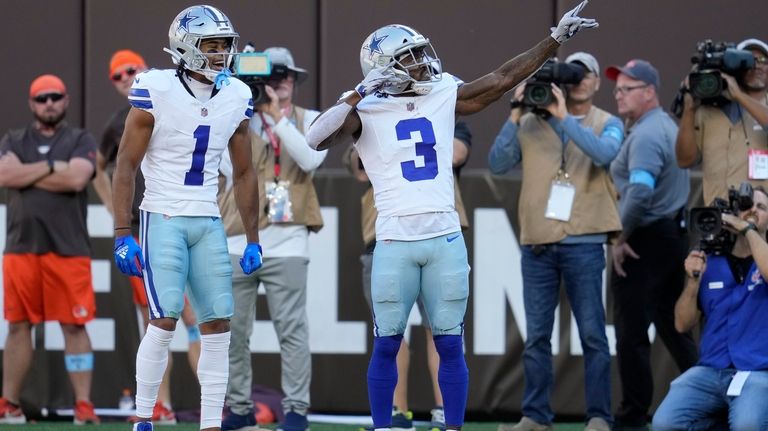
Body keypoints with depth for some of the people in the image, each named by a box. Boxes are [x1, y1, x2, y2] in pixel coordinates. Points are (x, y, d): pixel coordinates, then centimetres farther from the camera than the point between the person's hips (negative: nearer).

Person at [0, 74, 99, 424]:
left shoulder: (80, 141, 6)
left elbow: (76, 178, -12)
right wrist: (51, 167, -6)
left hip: (68, 249, -2)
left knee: (74, 326, -4)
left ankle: (83, 405, -5)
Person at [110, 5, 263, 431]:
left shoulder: (236, 98, 4)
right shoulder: (156, 92, -11)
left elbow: (244, 173, 14)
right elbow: (126, 164, -7)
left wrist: (253, 239, 12)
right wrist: (122, 234, -12)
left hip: (208, 223, 5)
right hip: (163, 218, -5)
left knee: (218, 325, 0)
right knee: (164, 320, -12)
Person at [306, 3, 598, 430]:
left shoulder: (444, 97, 8)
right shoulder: (366, 112, -3)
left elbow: (503, 79, 11)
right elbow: (318, 138, -19)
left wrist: (555, 39, 10)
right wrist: (359, 94, -20)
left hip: (446, 239, 3)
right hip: (396, 243, -3)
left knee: (450, 344, 5)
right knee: (387, 344, 3)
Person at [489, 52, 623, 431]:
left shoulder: (607, 124, 5)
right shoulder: (531, 123, 8)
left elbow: (604, 153, -17)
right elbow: (498, 165, 1)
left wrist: (564, 118, -17)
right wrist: (514, 118, -7)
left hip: (583, 244, -2)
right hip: (536, 244, 2)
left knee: (592, 333, -3)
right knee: (536, 335, 5)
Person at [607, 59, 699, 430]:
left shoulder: (645, 135, -16)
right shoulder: (667, 126, 16)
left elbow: (640, 192, -28)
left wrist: (621, 238, -18)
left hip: (644, 241, -10)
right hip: (675, 235, 10)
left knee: (631, 332, -6)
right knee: (673, 326, 15)